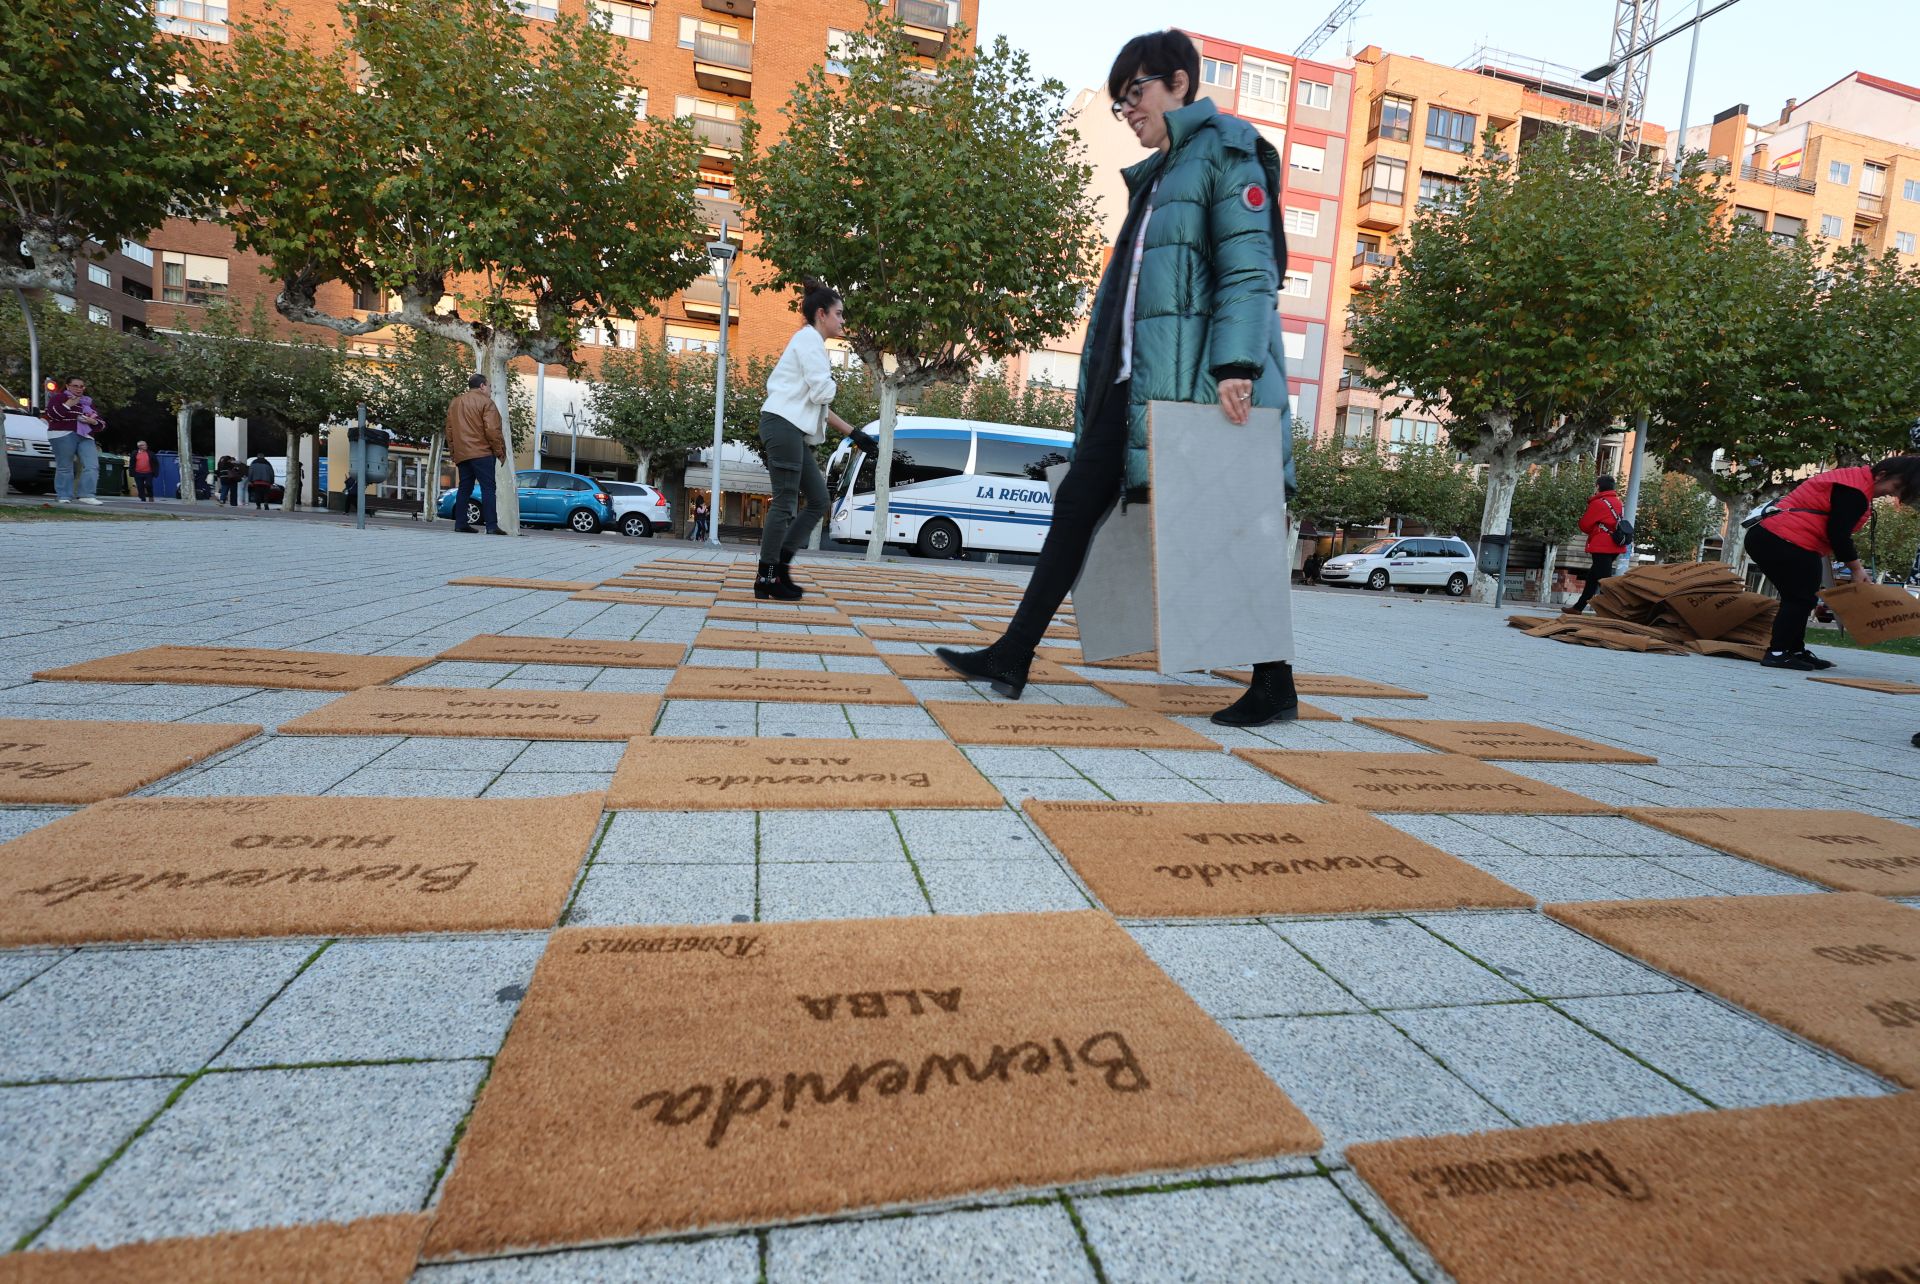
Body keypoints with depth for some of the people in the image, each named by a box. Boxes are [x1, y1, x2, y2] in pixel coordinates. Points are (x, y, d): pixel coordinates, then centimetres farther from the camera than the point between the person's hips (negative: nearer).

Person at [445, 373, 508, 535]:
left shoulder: (455, 402, 18)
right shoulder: (485, 401, -4)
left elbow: (449, 430, 18)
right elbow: (492, 430, -12)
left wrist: (453, 452, 21)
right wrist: (500, 452, -6)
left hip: (461, 454, 7)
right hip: (482, 452, -7)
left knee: (464, 488, 11)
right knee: (488, 488, -8)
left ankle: (460, 523, 7)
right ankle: (491, 525, -14)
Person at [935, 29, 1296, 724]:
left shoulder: (1225, 151, 2)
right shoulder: (1154, 177, 26)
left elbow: (1250, 269, -11)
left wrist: (1236, 365, -23)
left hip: (1195, 377, -8)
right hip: (1134, 378, 9)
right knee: (1078, 503, 3)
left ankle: (1275, 685, 8)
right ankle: (1012, 657, 7)